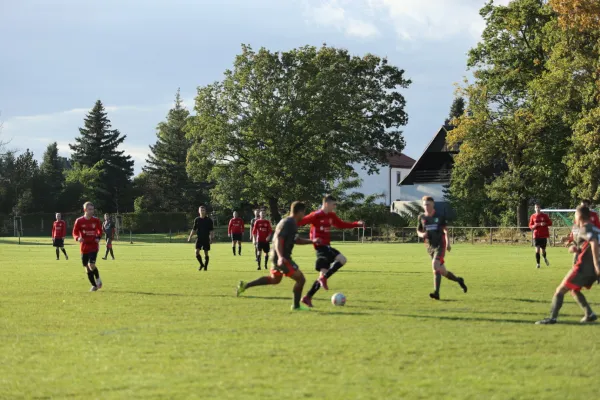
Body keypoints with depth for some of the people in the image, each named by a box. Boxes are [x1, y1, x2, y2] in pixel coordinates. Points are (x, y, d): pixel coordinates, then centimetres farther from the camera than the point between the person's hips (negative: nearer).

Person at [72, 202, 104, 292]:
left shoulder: (96, 220, -1)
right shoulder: (79, 221, -5)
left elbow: (100, 231, 15)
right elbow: (75, 233, 1)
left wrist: (98, 237, -5)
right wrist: (78, 238, -20)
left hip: (94, 246, -1)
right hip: (84, 247, 1)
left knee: (92, 265, -19)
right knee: (87, 267, 6)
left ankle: (98, 279, 9)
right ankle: (94, 285, 21)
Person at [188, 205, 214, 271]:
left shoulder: (208, 220, -1)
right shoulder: (197, 220, 5)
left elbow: (211, 230, -1)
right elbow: (194, 229, 13)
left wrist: (212, 238, -9)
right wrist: (190, 237, 6)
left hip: (206, 238, -2)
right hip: (199, 238, 2)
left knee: (206, 253, 2)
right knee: (197, 252, -10)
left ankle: (205, 266, 14)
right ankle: (201, 264, 10)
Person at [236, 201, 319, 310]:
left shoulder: (292, 223, 14)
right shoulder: (288, 223, -17)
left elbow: (295, 240, 27)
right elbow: (278, 240, -27)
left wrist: (312, 241, 22)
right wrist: (280, 257, -38)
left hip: (276, 257, 11)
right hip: (282, 258, -11)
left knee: (275, 280, 28)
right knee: (300, 279, -4)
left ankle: (245, 285, 25)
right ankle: (296, 306, 8)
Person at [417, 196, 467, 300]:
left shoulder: (439, 216, -2)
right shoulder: (421, 217, 6)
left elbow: (445, 230, 2)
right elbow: (418, 231, 16)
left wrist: (447, 242, -9)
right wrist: (422, 234, -7)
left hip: (440, 245, -5)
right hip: (430, 247, 5)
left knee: (435, 265, -24)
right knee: (442, 271, 8)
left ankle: (436, 292, -27)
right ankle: (458, 280, 36)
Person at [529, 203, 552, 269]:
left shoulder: (545, 215, 2)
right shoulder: (533, 216, 4)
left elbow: (550, 223, 3)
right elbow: (530, 226, 7)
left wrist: (545, 224, -16)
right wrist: (534, 226, -15)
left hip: (544, 235, 0)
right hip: (536, 235, 0)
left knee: (543, 250, 6)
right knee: (537, 250, -13)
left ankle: (545, 258, 40)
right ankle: (538, 264, -5)